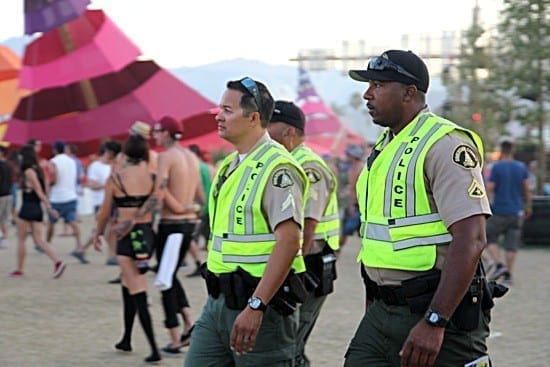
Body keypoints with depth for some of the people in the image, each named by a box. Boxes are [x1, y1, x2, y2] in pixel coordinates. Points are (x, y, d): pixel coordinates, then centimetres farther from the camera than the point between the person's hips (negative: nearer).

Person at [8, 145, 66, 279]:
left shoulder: (28, 172, -14)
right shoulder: (38, 170, 11)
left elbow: (39, 191, -17)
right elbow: (45, 189, 15)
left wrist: (49, 207, -18)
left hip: (27, 208, -8)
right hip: (37, 209, 8)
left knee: (20, 239, 6)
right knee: (38, 240, 5)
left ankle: (19, 270, 13)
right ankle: (58, 262, -12)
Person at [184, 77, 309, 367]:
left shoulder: (277, 167, -14)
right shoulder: (229, 166, 16)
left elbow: (289, 240, -23)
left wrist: (255, 306, -28)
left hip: (262, 300, -9)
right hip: (219, 300, 9)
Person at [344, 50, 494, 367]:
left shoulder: (445, 144, -13)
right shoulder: (384, 148, 16)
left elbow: (470, 241, -22)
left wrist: (433, 322, -27)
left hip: (441, 315, -8)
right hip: (382, 313, 8)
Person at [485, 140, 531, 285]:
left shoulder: (496, 167, -8)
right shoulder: (521, 167, 3)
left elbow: (489, 189, -10)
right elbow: (527, 189, 3)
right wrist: (528, 206, 14)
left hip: (499, 211, -3)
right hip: (516, 212, 3)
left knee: (489, 238, 11)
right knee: (511, 244, 6)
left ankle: (499, 265, -7)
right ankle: (508, 274, 3)